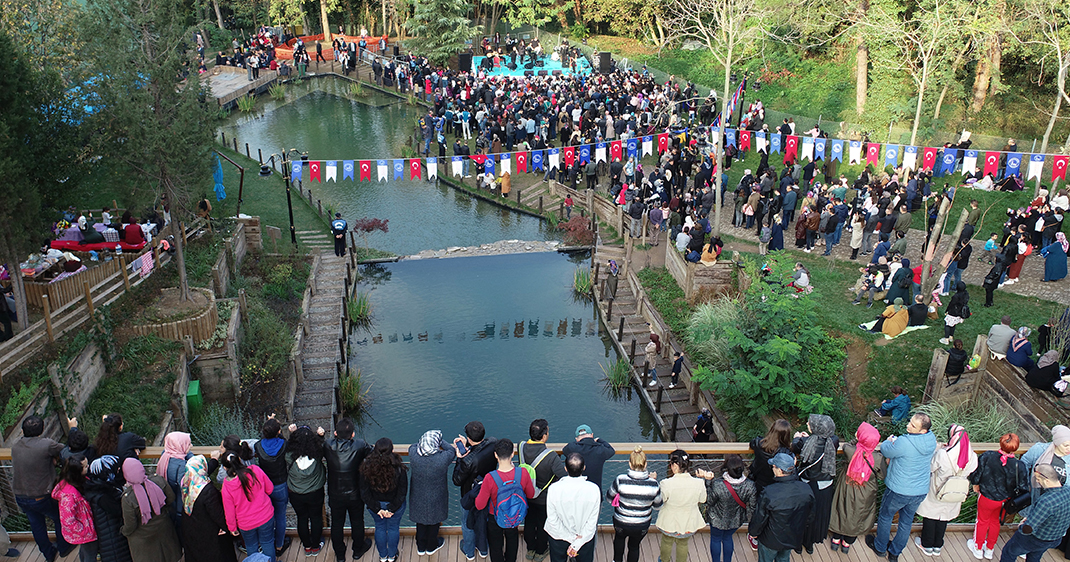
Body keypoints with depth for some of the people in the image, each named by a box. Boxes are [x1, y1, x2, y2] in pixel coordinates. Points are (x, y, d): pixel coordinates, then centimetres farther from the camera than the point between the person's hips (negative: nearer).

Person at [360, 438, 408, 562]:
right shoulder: (399, 468, -25)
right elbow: (402, 492, -19)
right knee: (393, 528, 23)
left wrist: (377, 508, -9)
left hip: (375, 506, 1)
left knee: (380, 528, 25)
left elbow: (364, 493, -14)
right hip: (396, 505, -1)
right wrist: (392, 508, -12)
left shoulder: (367, 468, -21)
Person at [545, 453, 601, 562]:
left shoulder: (554, 489, -25)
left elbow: (552, 520, -18)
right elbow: (592, 521, -19)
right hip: (586, 537, 0)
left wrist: (572, 538, -11)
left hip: (558, 537, 0)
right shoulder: (593, 489, -24)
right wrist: (577, 543, -14)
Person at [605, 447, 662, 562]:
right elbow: (658, 504, -4)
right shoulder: (653, 484, -22)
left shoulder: (620, 480, -26)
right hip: (642, 526, 0)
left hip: (621, 523, 0)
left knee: (619, 537, 34)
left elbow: (609, 497, -9)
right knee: (634, 546, 28)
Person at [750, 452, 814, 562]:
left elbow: (759, 519, -20)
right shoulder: (807, 490, -19)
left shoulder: (768, 493, -34)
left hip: (771, 540, -4)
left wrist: (753, 532, 1)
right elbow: (810, 517, -1)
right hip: (793, 539, 4)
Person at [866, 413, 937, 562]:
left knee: (885, 516, 20)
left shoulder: (903, 443, -33)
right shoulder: (931, 440, -11)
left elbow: (885, 450, -14)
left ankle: (880, 547, 40)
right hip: (921, 490, 6)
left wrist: (888, 441, 6)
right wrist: (895, 441, -1)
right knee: (906, 521, 23)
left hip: (899, 491, -6)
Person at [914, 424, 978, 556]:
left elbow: (930, 467, -17)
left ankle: (927, 545, 36)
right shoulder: (972, 457, -20)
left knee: (930, 518, 19)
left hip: (936, 493, -4)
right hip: (954, 496, 4)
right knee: (943, 520, 25)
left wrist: (939, 449, -10)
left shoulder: (942, 454, -33)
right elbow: (970, 473, -1)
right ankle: (937, 546, 41)